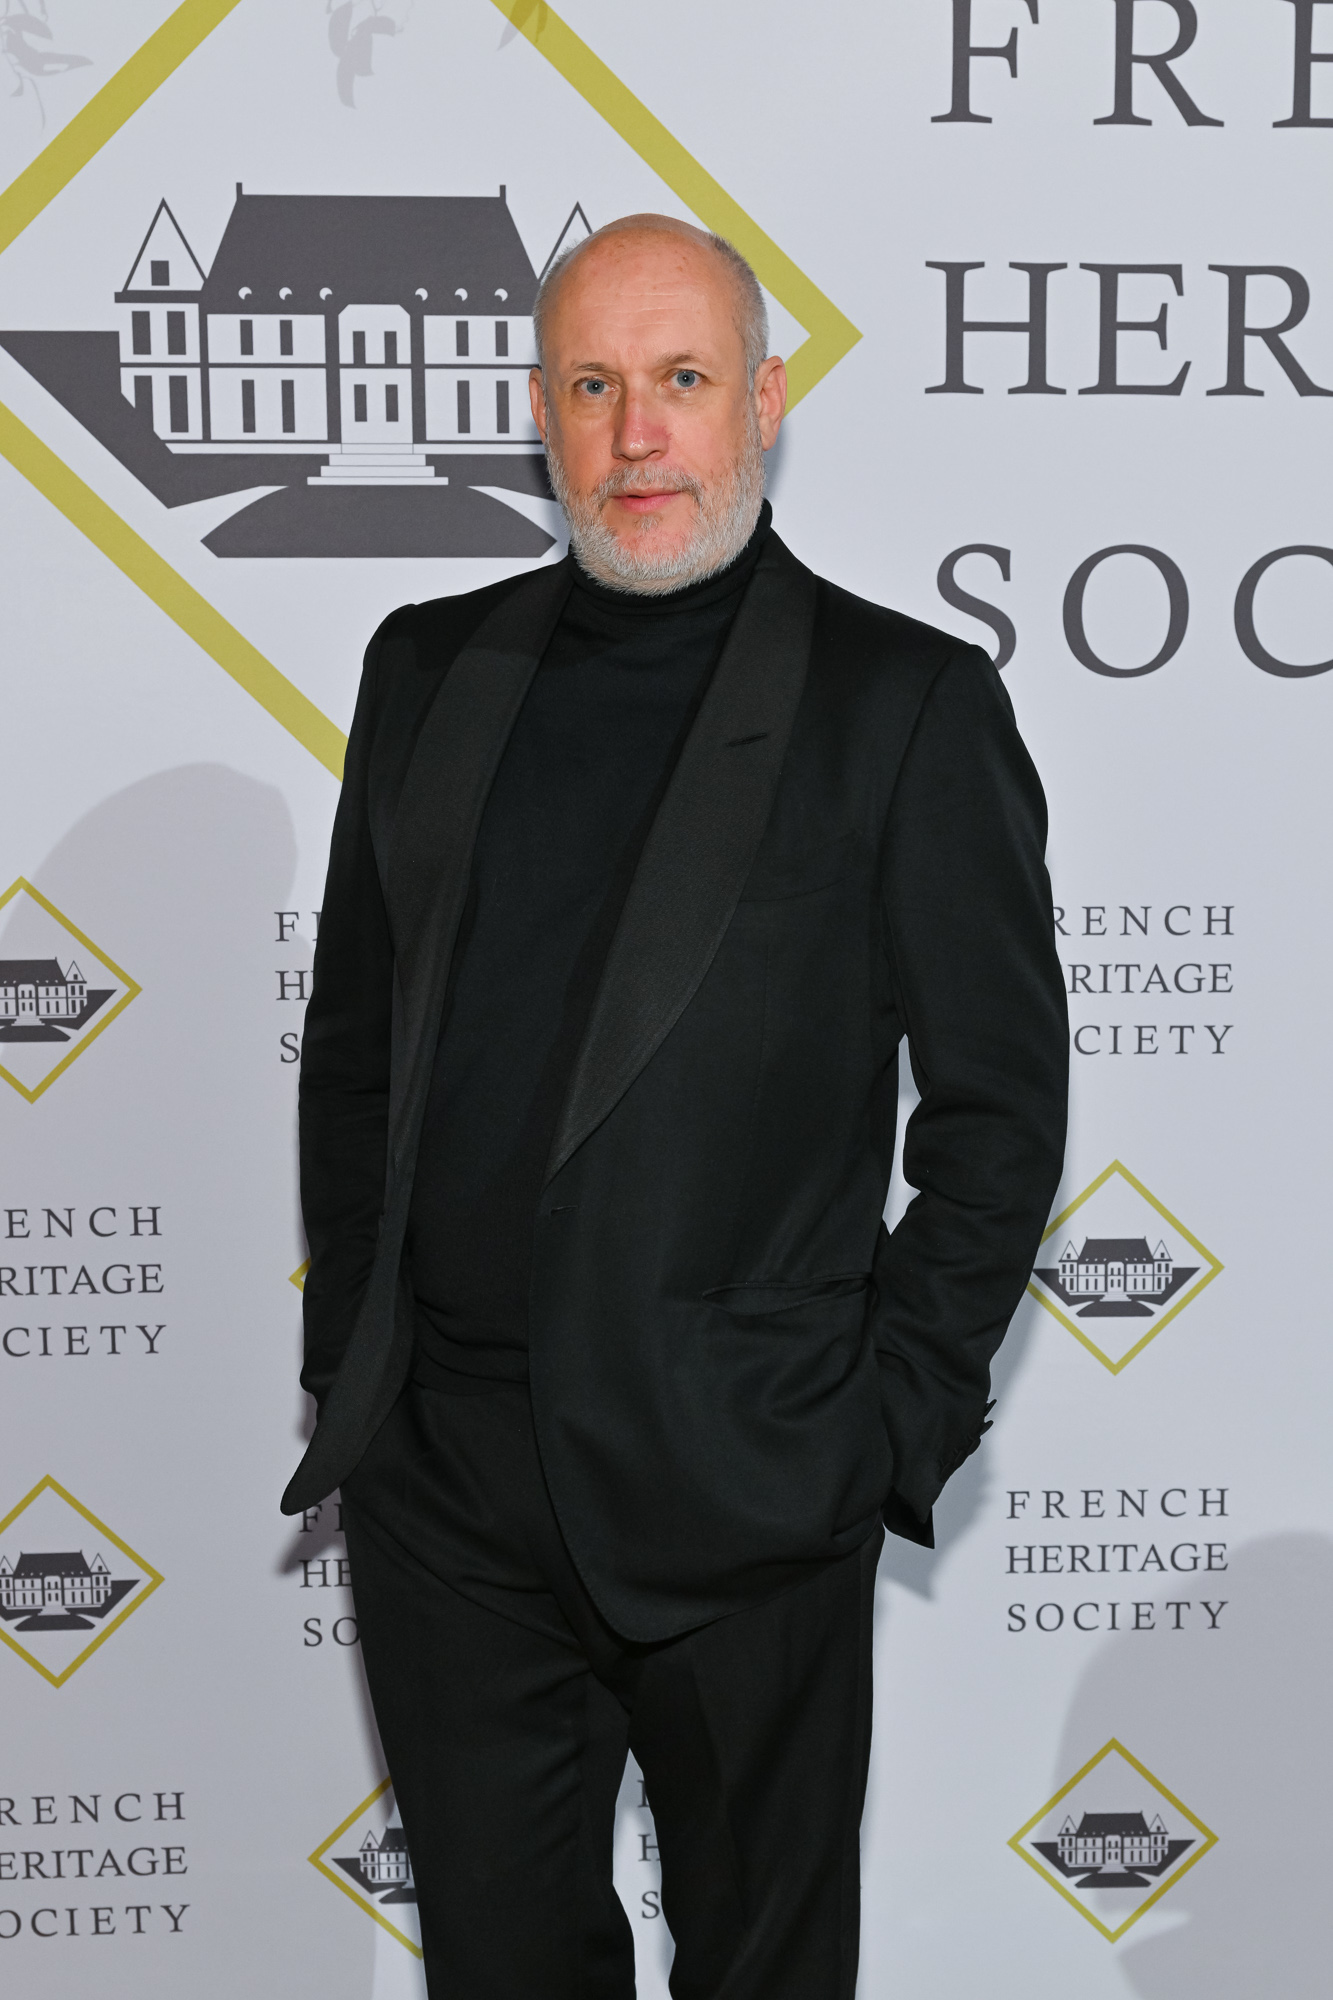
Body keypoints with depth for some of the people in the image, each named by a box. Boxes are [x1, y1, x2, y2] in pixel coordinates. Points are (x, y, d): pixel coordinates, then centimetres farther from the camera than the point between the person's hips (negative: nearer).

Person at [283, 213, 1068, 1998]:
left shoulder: (906, 704, -5)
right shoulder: (430, 668, 7)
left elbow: (1000, 1105, -4)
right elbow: (351, 1042, 13)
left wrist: (888, 1430, -7)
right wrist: (348, 1363, 8)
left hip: (744, 1496, -3)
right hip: (438, 1471, 4)